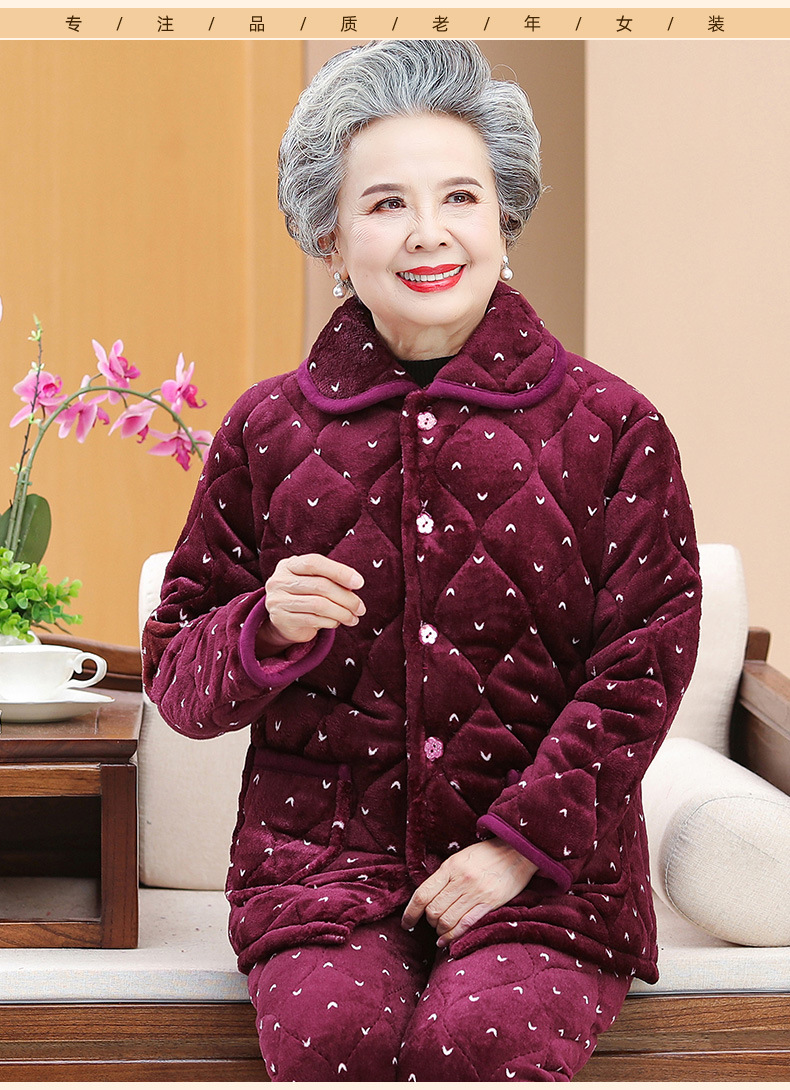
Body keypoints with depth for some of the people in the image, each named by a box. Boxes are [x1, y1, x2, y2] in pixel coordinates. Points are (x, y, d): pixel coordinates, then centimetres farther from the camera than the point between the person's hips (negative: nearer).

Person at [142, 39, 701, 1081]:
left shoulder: (609, 426, 3)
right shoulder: (267, 429, 8)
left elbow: (641, 669, 1)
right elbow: (175, 671, 11)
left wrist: (521, 841, -9)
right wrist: (265, 630, -12)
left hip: (543, 867, -1)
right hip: (323, 857, 1)